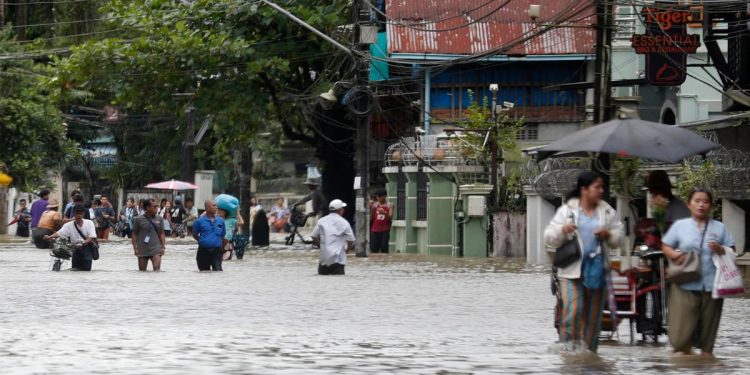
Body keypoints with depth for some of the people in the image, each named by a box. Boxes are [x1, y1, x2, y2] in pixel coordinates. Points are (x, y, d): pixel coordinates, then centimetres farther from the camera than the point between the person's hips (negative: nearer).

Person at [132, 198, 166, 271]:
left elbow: (161, 234, 12)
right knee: (142, 271, 7)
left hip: (156, 249, 1)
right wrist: (135, 248, -3)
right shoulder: (139, 219, -1)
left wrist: (163, 246, 4)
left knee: (157, 269, -14)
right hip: (142, 251, -1)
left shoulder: (159, 219, 7)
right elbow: (134, 234, 3)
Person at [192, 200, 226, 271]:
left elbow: (223, 235, 19)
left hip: (216, 251, 1)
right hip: (203, 251, -1)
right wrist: (203, 241, 4)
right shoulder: (200, 221, -2)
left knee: (218, 270, -13)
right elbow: (195, 235, 7)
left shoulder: (220, 221, 7)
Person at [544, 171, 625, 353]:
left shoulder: (607, 212, 9)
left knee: (593, 316, 6)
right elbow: (549, 238, 1)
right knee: (573, 310, -18)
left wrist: (608, 234, -10)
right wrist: (562, 230, -20)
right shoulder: (567, 211, 1)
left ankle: (589, 350, 17)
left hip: (597, 271, 3)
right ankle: (570, 348, -13)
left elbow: (619, 236, 11)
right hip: (572, 271, -3)